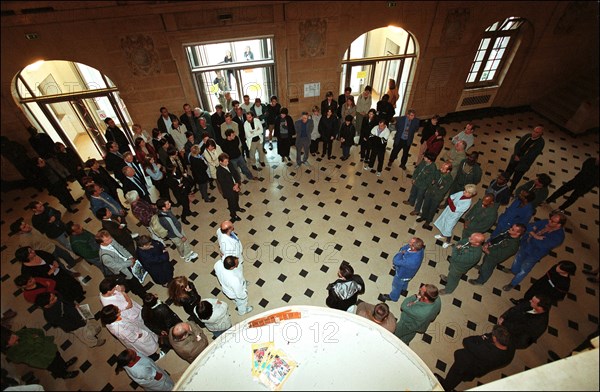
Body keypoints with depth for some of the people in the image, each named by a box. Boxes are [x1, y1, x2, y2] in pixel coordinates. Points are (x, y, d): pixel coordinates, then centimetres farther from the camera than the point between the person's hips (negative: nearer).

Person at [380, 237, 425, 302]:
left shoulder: (412, 261, -50)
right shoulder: (419, 247, -28)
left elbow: (396, 261, -40)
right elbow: (403, 248, -13)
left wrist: (401, 253, -24)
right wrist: (394, 262, -15)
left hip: (402, 274, -6)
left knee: (396, 286, 26)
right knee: (404, 282, 38)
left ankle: (393, 297, 57)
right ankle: (403, 290, 69)